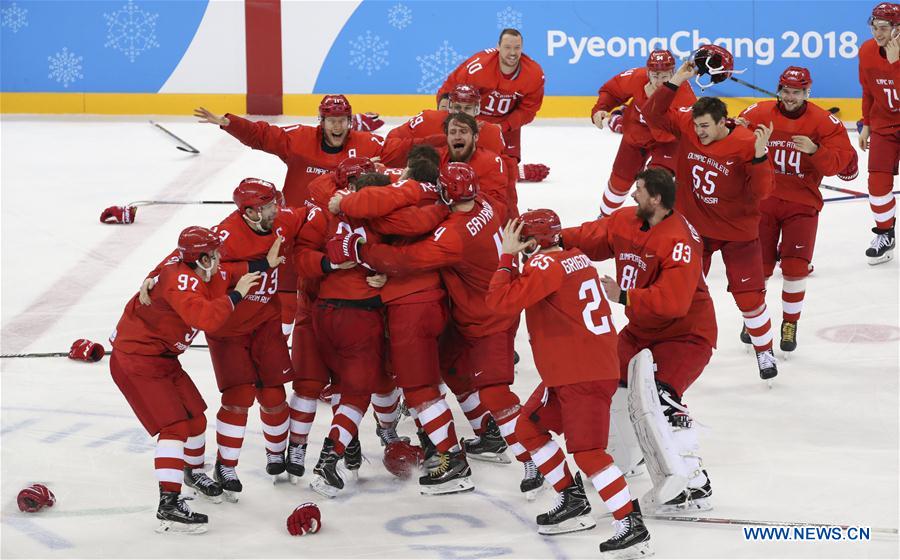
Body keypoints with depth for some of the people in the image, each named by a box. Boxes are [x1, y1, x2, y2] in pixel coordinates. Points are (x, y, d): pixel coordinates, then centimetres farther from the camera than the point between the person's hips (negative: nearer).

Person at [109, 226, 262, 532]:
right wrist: (235, 295, -25)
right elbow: (205, 317, -36)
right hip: (135, 360, -10)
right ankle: (169, 506, -22)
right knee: (174, 425, -18)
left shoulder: (199, 274, 4)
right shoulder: (180, 279, -25)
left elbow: (228, 276, 12)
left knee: (196, 416, 20)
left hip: (162, 358, 10)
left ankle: (193, 472, 48)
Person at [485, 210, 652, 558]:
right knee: (528, 427, 18)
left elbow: (501, 300, -22)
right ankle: (573, 502, 23)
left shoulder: (547, 265, -16)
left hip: (584, 375, -10)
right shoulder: (576, 258, 11)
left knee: (586, 450, -14)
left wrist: (507, 256, -12)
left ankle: (632, 526, -14)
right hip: (566, 372, 10)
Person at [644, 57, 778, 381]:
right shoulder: (686, 127, -10)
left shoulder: (746, 144, -22)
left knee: (749, 294, 0)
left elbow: (760, 192, -24)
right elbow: (653, 114, -10)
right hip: (694, 226, 4)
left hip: (737, 231, -3)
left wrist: (759, 156, -40)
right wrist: (675, 83, -21)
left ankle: (764, 350, 21)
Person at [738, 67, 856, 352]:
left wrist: (815, 151, -27)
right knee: (759, 265, 5)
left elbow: (840, 160, -9)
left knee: (795, 268, -6)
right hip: (763, 198, 1)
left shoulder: (824, 122, -5)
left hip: (802, 203, -1)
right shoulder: (758, 113, -4)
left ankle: (790, 323, 14)